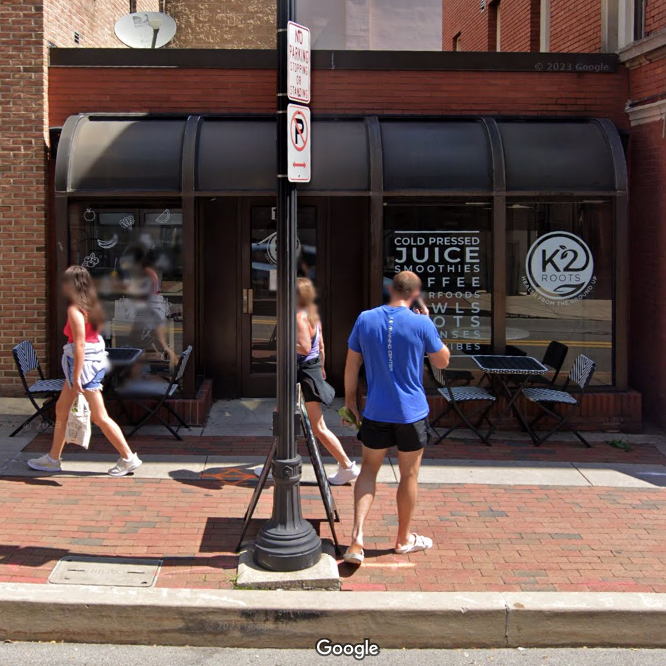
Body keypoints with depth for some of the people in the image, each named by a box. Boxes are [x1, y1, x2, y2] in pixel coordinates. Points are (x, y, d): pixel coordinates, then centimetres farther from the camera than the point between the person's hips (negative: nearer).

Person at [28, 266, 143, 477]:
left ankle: (128, 458, 5)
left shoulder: (74, 309, -18)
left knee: (100, 417, -2)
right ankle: (53, 459, 26)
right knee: (61, 408, 17)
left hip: (84, 364, -10)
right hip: (94, 360, 10)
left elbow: (80, 344, -23)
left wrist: (76, 377, -21)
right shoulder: (90, 306, 7)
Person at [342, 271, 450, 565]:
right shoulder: (421, 324, -13)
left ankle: (357, 536, -2)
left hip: (375, 412, 2)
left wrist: (350, 400, 15)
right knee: (409, 475, 13)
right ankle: (404, 539, 28)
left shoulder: (365, 319, -4)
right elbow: (442, 361, 1)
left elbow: (351, 365, 2)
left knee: (368, 469, 13)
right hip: (412, 413, -2)